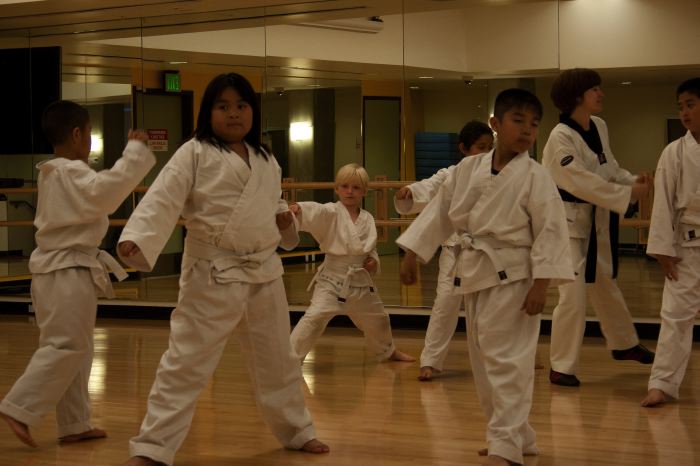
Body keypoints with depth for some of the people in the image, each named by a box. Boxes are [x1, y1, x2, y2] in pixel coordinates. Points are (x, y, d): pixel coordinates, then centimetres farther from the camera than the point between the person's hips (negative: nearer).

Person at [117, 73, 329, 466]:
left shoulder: (266, 161, 11)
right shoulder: (194, 154, -7)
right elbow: (163, 199, -18)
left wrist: (286, 221, 2)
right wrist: (137, 239, -33)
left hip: (264, 272, 6)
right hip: (212, 274, -5)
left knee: (277, 360, 19)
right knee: (185, 363, -7)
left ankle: (296, 431, 38)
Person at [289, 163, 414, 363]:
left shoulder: (367, 219, 4)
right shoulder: (331, 212, -12)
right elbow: (315, 212, -34)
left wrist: (374, 261, -5)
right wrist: (298, 209, -56)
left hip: (360, 280, 5)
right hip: (333, 278, -5)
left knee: (377, 319, 25)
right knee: (315, 317, -25)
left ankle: (388, 351, 53)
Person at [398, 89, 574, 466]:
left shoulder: (534, 177, -11)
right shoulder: (468, 169, 3)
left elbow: (550, 232, -13)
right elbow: (440, 212, 10)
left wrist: (541, 285, -18)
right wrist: (412, 254, 10)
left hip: (512, 278, -6)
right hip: (474, 274, 6)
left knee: (507, 361, -8)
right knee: (483, 360, 14)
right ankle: (516, 436, 29)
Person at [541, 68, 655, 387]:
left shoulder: (599, 127, 3)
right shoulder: (561, 138, -21)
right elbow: (583, 182, -28)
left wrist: (634, 181, -5)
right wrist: (628, 194, -26)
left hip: (597, 222, 8)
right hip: (569, 221, -8)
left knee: (606, 286, 25)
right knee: (573, 295, -13)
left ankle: (624, 344, 45)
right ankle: (561, 366, 0)